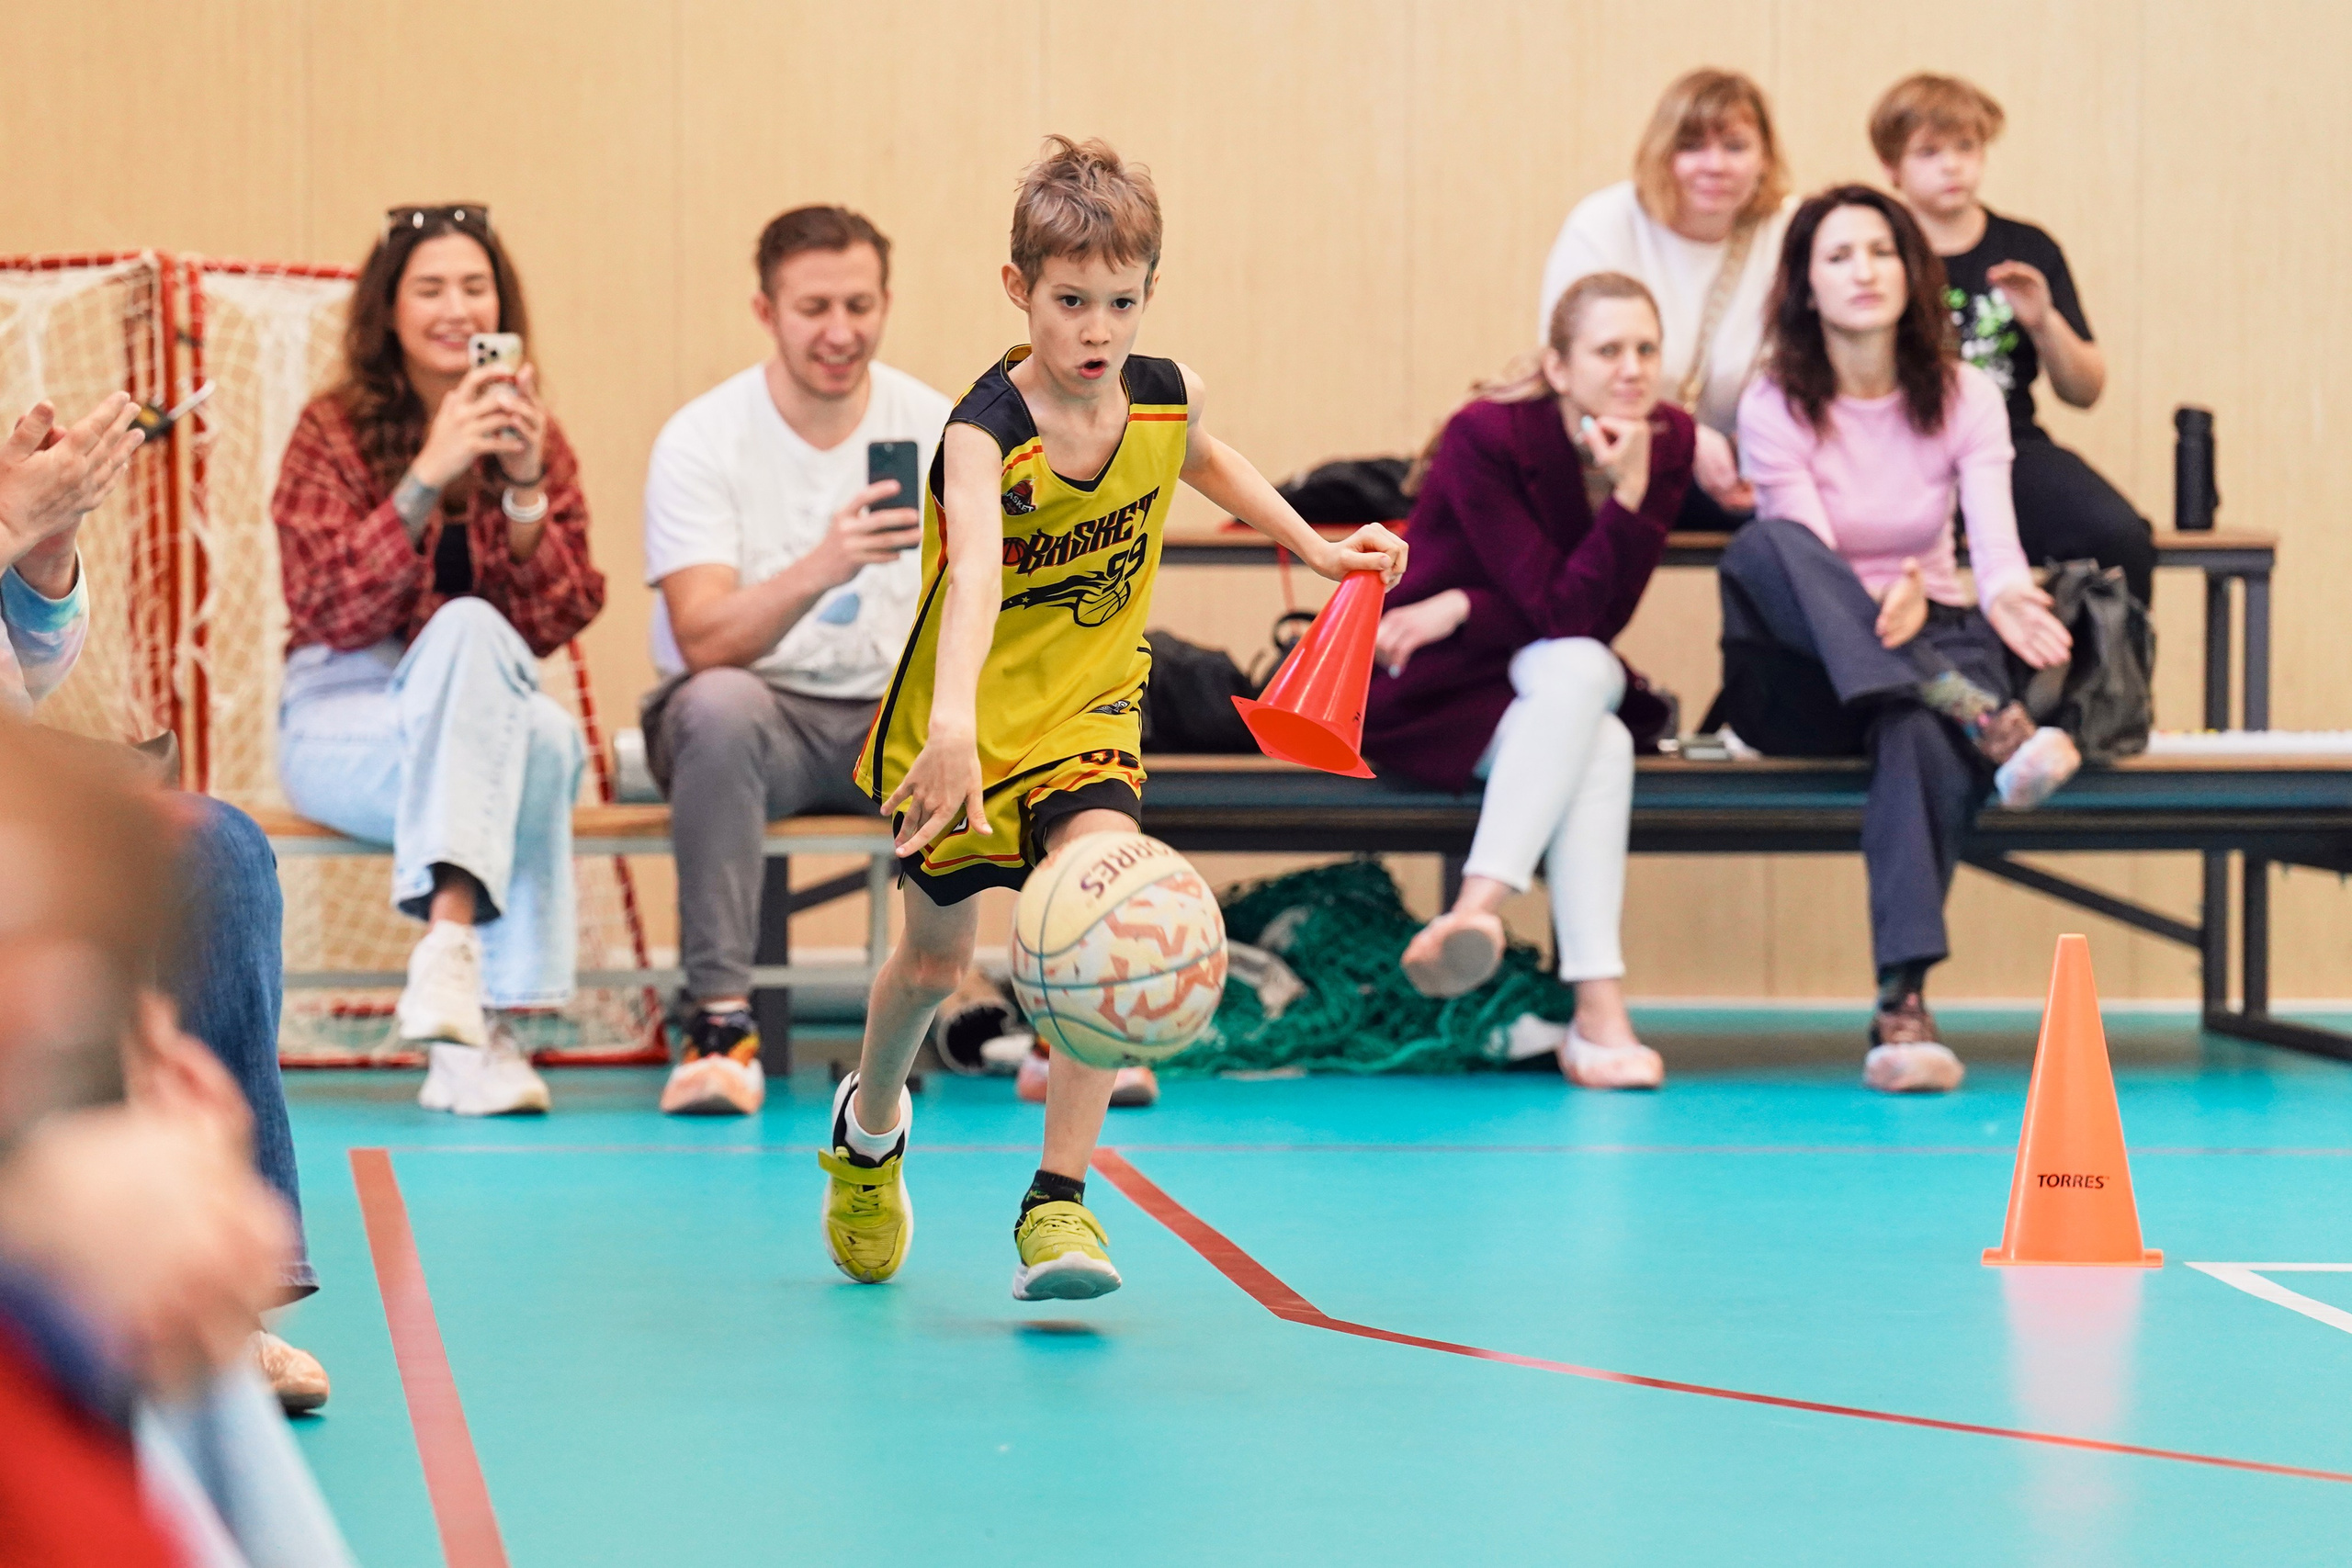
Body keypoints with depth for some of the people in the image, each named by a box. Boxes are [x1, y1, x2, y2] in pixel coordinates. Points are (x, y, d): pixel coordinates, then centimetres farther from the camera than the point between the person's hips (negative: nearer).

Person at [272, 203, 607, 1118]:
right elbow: (328, 612, -14)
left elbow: (555, 622, -3)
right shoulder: (334, 432, -1)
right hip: (344, 724, -3)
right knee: (469, 628, -35)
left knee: (547, 736, -34)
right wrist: (427, 478, -24)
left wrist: (526, 488, -18)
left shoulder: (534, 438, 8)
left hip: (486, 722, 3)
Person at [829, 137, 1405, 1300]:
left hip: (1087, 712, 3)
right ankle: (869, 1128, 48)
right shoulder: (984, 430, -28)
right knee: (935, 961, 14)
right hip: (966, 720, -2)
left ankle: (1059, 1203, -17)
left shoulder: (1159, 396, -11)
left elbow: (1206, 461, 18)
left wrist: (1314, 548, 15)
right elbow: (974, 572, -48)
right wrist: (953, 722, -63)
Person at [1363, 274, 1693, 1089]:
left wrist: (1461, 610, -17)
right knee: (1599, 745, -32)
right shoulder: (1486, 437, -19)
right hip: (1425, 694, -4)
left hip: (1554, 684, 4)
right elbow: (1562, 608, -22)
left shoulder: (1669, 440, -5)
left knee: (1582, 673, -32)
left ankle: (1477, 908, -41)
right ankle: (1597, 1013, -42)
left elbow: (1604, 617, -7)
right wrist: (1625, 497, -31)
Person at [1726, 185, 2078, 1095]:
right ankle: (1980, 717, -47)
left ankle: (1903, 1003, -49)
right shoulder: (1776, 407, -4)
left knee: (1920, 730, -39)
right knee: (1764, 547, -35)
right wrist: (1888, 601, -39)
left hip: (1931, 646, 1)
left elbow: (1994, 539, -11)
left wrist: (2004, 596, -37)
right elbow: (1809, 556, -16)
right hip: (1801, 679, -1)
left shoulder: (1964, 399, 3)